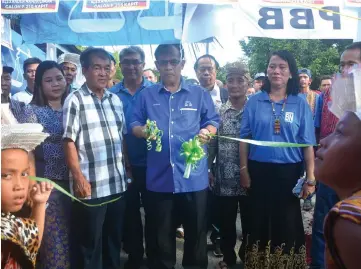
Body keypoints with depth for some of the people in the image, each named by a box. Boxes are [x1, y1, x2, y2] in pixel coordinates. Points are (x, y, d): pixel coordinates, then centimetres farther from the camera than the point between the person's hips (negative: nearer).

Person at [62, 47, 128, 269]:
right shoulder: (75, 100, -6)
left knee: (114, 241, 18)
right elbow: (69, 142, -9)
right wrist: (78, 177, -15)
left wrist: (127, 170, 13)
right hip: (90, 186, -5)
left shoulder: (116, 100, 11)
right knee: (89, 246, 8)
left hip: (117, 184, 5)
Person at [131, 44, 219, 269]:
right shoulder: (147, 95, 9)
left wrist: (206, 132, -16)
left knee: (196, 231, 13)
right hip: (159, 177, 1)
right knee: (162, 233, 15)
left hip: (194, 177, 0)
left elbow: (213, 122, 6)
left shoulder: (200, 94, 6)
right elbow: (134, 125, 8)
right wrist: (143, 131, -15)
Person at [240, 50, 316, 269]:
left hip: (290, 172, 0)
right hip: (259, 171, 1)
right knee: (259, 221, 11)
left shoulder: (300, 104, 0)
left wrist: (310, 178, -4)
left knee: (288, 223, 10)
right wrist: (244, 170, -2)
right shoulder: (254, 102, 2)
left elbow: (308, 144, -1)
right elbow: (245, 138, 2)